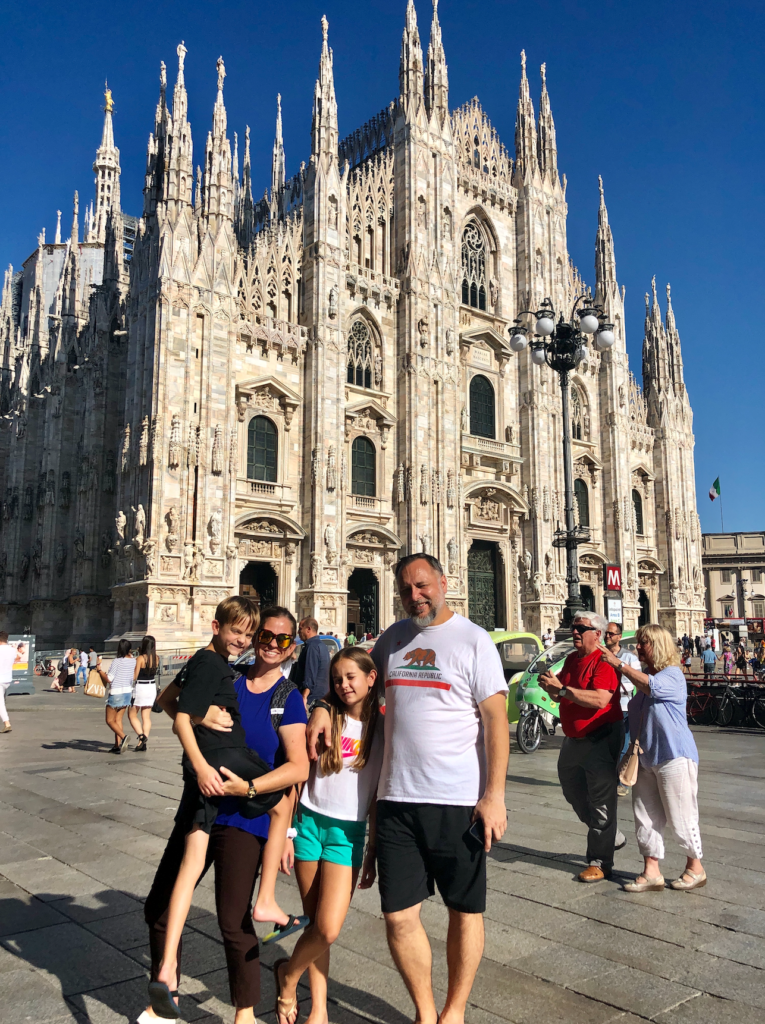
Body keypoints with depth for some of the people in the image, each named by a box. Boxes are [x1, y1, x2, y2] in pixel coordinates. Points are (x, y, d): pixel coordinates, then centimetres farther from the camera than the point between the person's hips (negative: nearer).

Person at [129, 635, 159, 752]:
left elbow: (134, 677, -17)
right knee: (146, 717, 10)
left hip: (140, 687, -6)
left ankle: (141, 735, -9)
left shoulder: (140, 658, -16)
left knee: (132, 715, 9)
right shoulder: (156, 658, 0)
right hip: (152, 687, 6)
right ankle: (144, 743, 8)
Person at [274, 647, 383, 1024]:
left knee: (328, 928, -10)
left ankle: (288, 973, 18)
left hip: (348, 832, -1)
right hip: (309, 822, 1)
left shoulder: (382, 729, -1)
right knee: (315, 922, 8)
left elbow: (380, 794, 3)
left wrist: (372, 853, 4)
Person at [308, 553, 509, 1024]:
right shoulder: (393, 638, 9)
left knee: (465, 911, 12)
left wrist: (495, 795, -14)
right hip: (397, 799, 4)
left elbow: (496, 720, -8)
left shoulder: (473, 640, -5)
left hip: (459, 802, -4)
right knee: (399, 915, 7)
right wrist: (323, 707, 4)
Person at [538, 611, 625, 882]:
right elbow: (559, 697, 15)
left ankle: (600, 863, 8)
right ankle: (611, 836, 38)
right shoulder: (571, 659, 9)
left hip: (601, 738, -9)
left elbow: (600, 699, -30)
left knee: (601, 800, -2)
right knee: (573, 791, 20)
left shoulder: (604, 661, -17)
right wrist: (550, 686, -8)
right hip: (573, 738, 10)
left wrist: (562, 688, -28)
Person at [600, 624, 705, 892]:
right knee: (646, 817, 7)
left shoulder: (672, 674, -11)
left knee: (681, 817, 3)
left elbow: (650, 686, -33)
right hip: (646, 759, 8)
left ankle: (695, 868, 21)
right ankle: (651, 873, 14)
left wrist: (618, 664, -26)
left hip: (674, 757, -8)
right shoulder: (644, 676, 14)